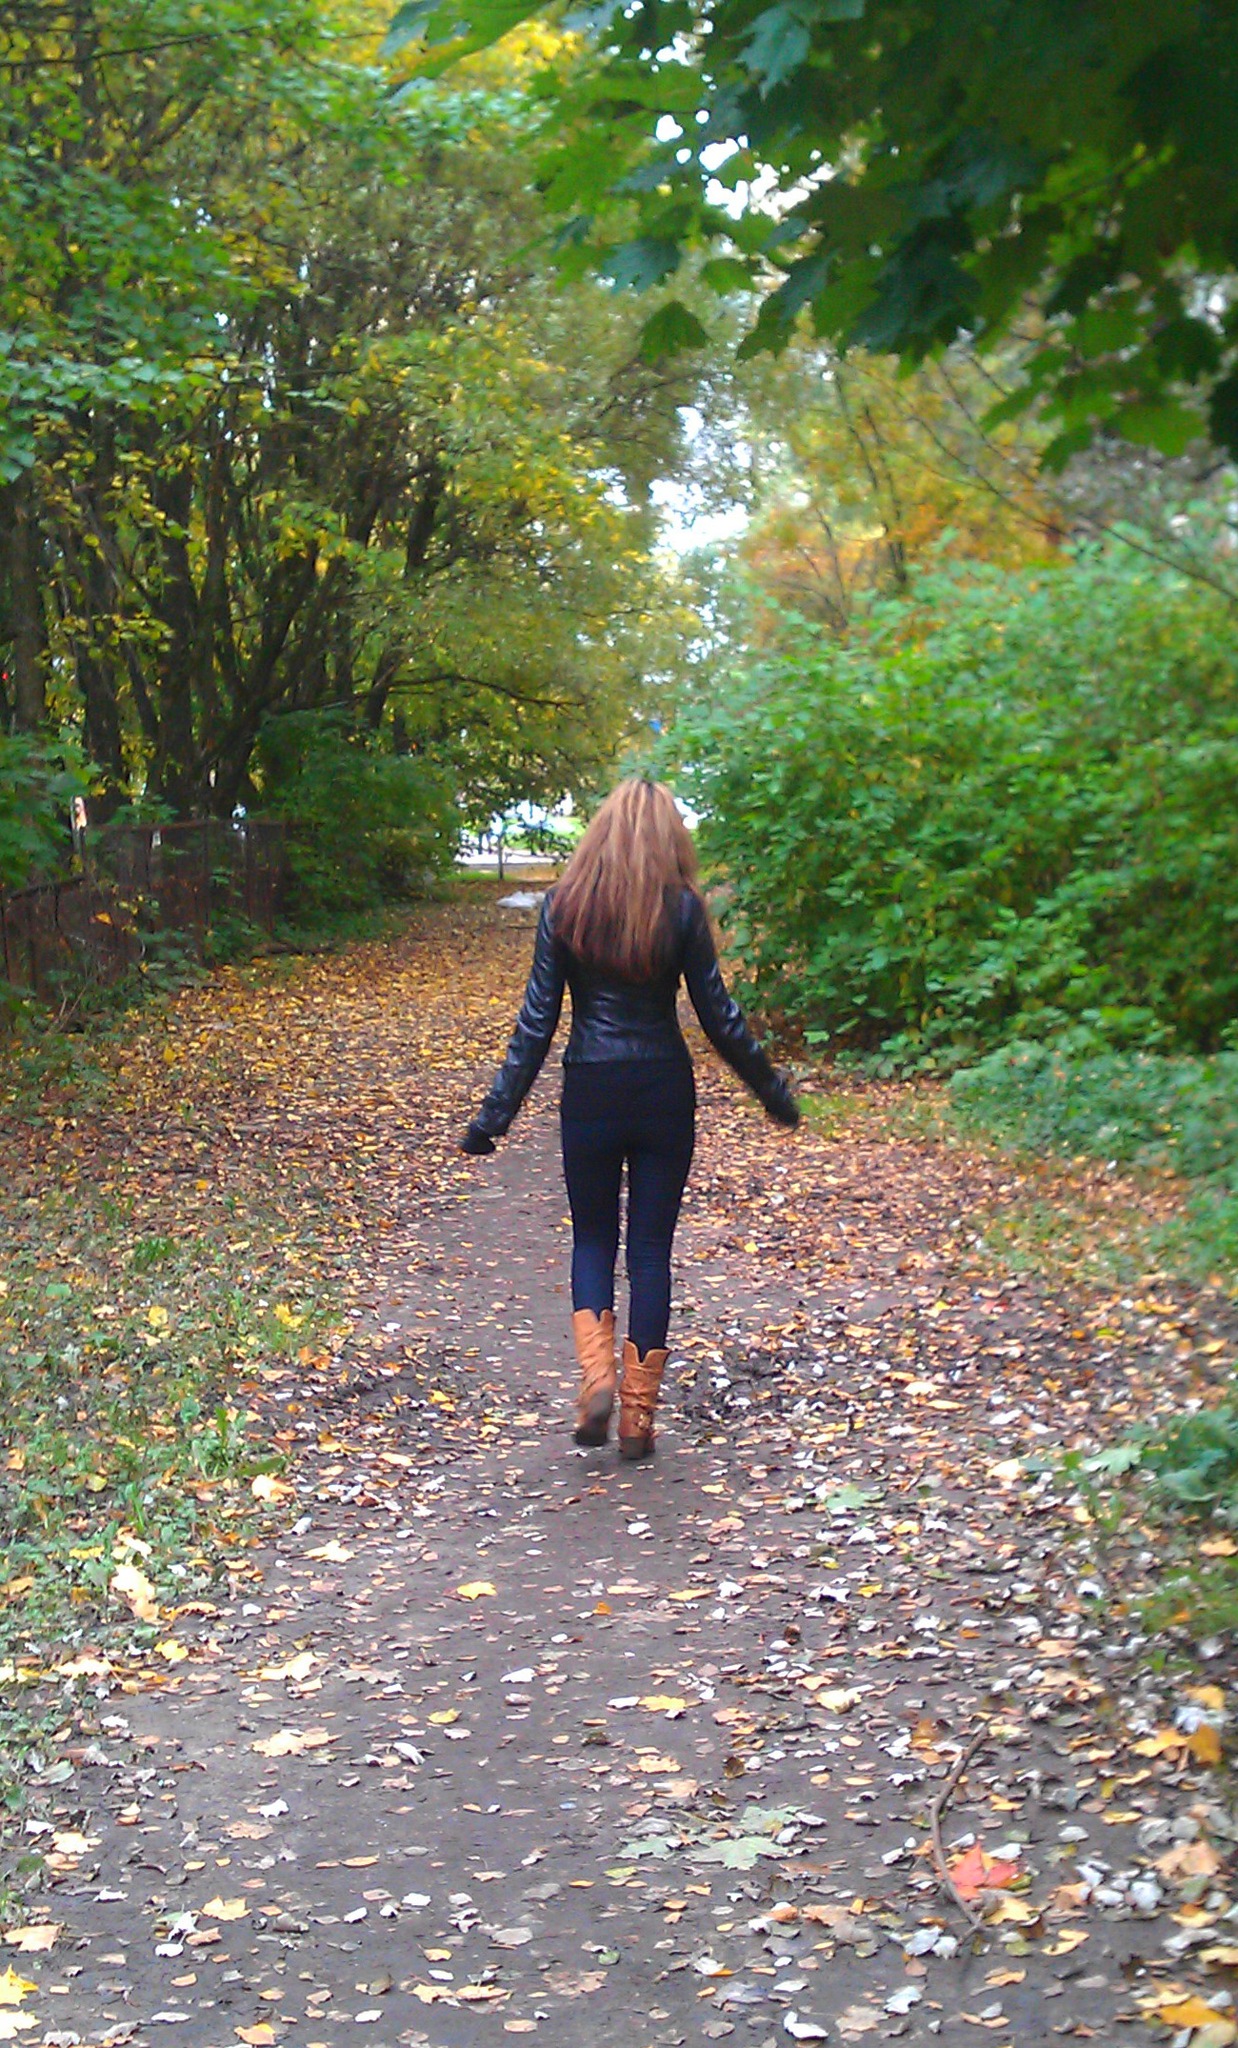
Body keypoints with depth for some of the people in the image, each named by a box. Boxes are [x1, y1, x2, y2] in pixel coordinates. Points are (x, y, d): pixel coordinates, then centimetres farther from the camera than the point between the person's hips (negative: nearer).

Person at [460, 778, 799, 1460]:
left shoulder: (564, 905, -2)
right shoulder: (680, 907, -5)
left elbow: (537, 1018, -3)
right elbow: (719, 1016, -3)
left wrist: (497, 1112, 1)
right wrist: (773, 1091, 9)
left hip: (590, 1091, 1)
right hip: (664, 1090, 0)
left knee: (593, 1237, 17)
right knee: (651, 1247, 8)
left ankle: (596, 1374, -4)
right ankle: (639, 1413, 11)